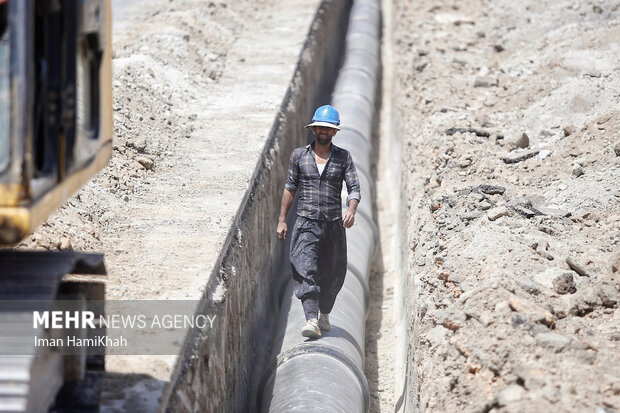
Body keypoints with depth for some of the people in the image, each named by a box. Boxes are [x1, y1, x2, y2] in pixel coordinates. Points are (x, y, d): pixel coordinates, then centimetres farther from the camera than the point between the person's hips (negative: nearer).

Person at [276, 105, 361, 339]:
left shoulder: (343, 157, 4)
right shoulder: (299, 155, 6)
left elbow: (354, 188, -2)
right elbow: (290, 188, 12)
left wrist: (351, 210, -22)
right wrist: (282, 219, 9)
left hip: (334, 224, 1)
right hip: (306, 223, -1)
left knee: (332, 275, 9)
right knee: (306, 271, -16)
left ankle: (324, 313, 33)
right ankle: (311, 321, -24)